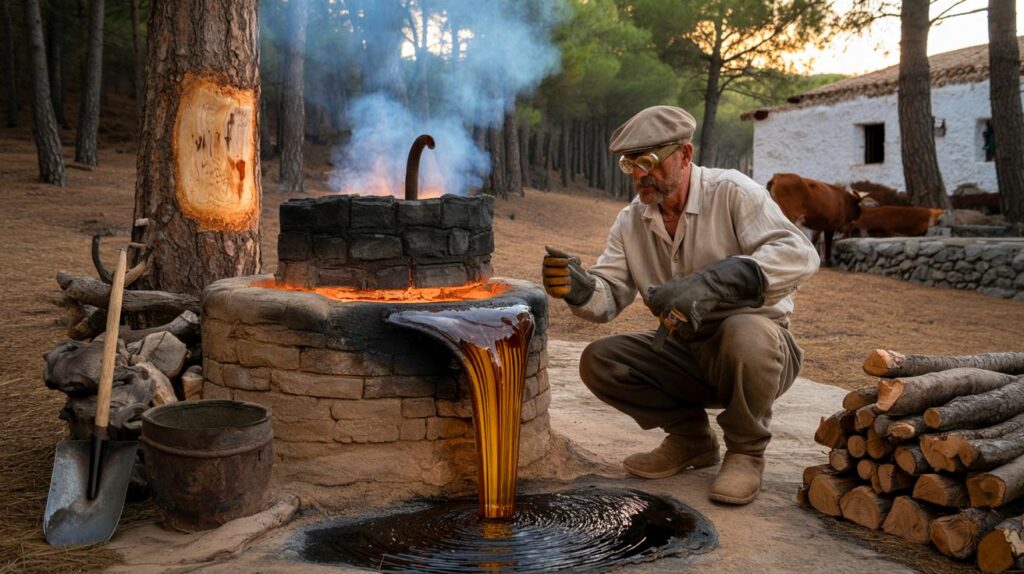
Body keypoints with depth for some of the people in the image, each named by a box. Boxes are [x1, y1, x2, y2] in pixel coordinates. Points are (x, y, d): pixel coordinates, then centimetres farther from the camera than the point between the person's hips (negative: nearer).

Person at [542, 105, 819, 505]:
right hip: (685, 353, 5)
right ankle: (691, 438, 8)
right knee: (598, 361, -13)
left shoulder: (732, 192, -14)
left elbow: (799, 256, -28)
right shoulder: (630, 222, 3)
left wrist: (711, 283, -41)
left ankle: (746, 450, -9)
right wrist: (579, 288, -29)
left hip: (755, 349, -5)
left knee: (746, 331, -38)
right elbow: (609, 297, -4)